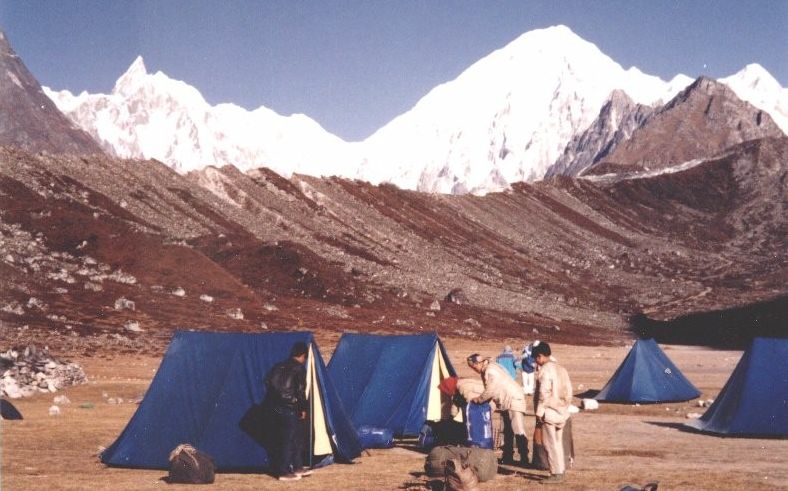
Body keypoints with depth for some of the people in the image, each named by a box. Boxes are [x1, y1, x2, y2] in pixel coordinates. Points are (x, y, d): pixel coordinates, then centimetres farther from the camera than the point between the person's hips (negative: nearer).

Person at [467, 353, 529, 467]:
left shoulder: (491, 371, -20)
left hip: (514, 399, -11)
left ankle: (524, 459, -16)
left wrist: (478, 399, -8)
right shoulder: (485, 371, 11)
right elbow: (489, 391, 17)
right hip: (505, 403, 11)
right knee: (507, 432, 14)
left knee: (518, 431, -14)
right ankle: (508, 457, 20)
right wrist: (481, 399, 6)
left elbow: (489, 391, -21)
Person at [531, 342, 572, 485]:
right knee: (558, 443, 16)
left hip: (549, 412, -9)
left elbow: (544, 393, -20)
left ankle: (556, 474, -1)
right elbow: (569, 392, 14)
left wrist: (539, 412, -15)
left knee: (551, 444, -3)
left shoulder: (545, 370, -15)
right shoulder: (561, 369, 12)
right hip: (562, 412, 9)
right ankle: (560, 471, 22)